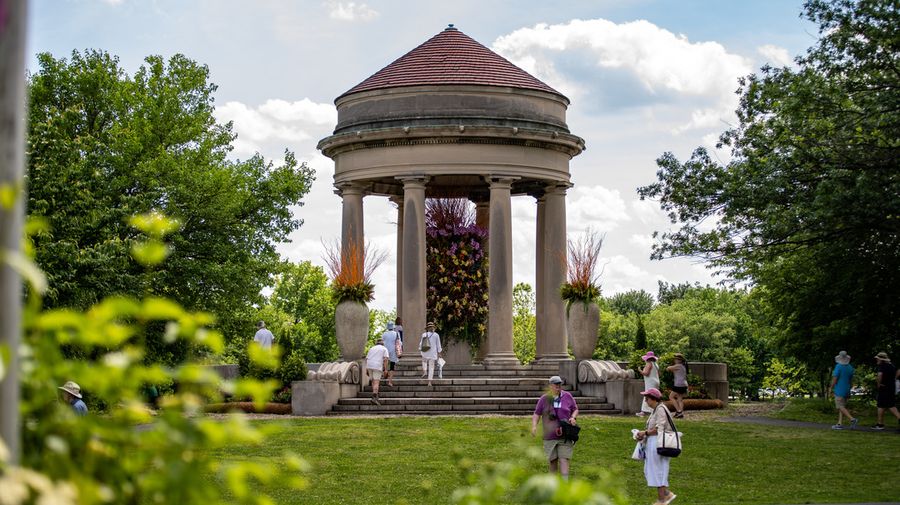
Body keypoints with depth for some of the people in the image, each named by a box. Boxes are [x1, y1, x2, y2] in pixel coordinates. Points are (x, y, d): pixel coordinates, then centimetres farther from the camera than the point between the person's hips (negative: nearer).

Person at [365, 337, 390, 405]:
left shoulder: (372, 348, 22)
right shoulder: (384, 349, 9)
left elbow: (366, 359, 15)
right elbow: (385, 359, -6)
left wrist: (366, 369, 17)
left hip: (369, 366, 5)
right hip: (377, 367, -5)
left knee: (373, 381, 19)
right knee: (376, 383, -10)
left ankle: (376, 397, 21)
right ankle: (374, 398, -24)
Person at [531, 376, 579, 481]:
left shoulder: (567, 396, 5)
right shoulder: (544, 399, 5)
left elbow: (575, 409, 16)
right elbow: (536, 414, 6)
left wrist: (573, 418, -5)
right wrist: (534, 426, -11)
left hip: (565, 436, -1)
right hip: (550, 436, 1)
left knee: (564, 460, -11)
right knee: (553, 461, 5)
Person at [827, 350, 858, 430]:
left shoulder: (838, 367, -14)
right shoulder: (850, 367, 8)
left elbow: (834, 379, -15)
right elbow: (851, 381, 13)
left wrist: (830, 389, -5)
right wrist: (849, 391, 21)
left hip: (839, 390, -7)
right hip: (846, 390, 7)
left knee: (841, 407, -7)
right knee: (842, 407, 10)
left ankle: (852, 419, -20)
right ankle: (840, 424, 6)